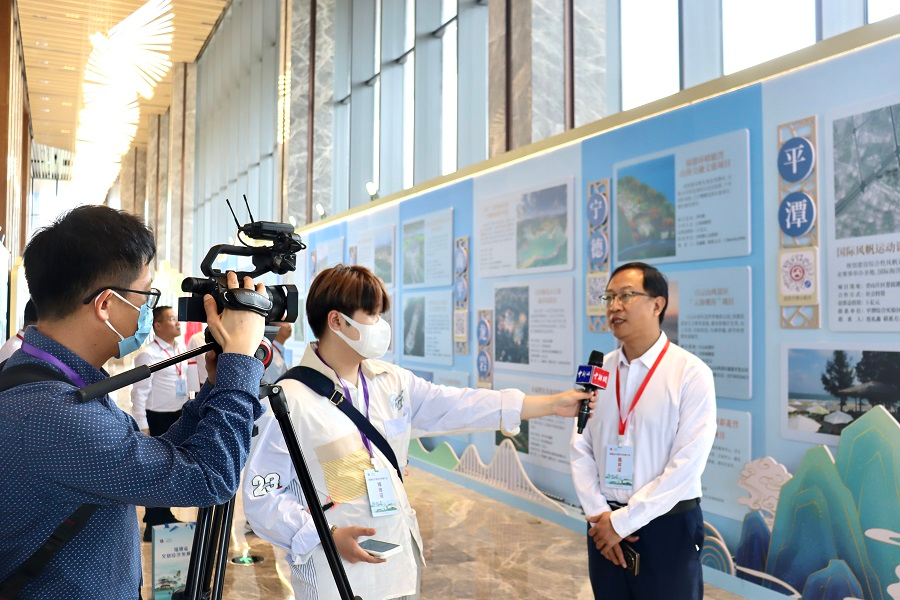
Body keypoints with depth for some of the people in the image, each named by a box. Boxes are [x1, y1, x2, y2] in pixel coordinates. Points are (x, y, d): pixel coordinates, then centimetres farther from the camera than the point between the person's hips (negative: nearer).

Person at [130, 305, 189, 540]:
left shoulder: (180, 350, 9)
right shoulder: (148, 355, -14)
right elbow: (139, 393, -15)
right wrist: (142, 426, -18)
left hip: (177, 418, 7)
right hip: (157, 419, -7)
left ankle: (164, 516, 33)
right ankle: (154, 525, 13)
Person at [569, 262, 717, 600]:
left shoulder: (691, 373, -11)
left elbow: (687, 464, -15)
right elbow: (581, 450, 4)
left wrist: (623, 521, -14)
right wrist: (598, 515, -8)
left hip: (667, 527, -4)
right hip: (605, 526, 4)